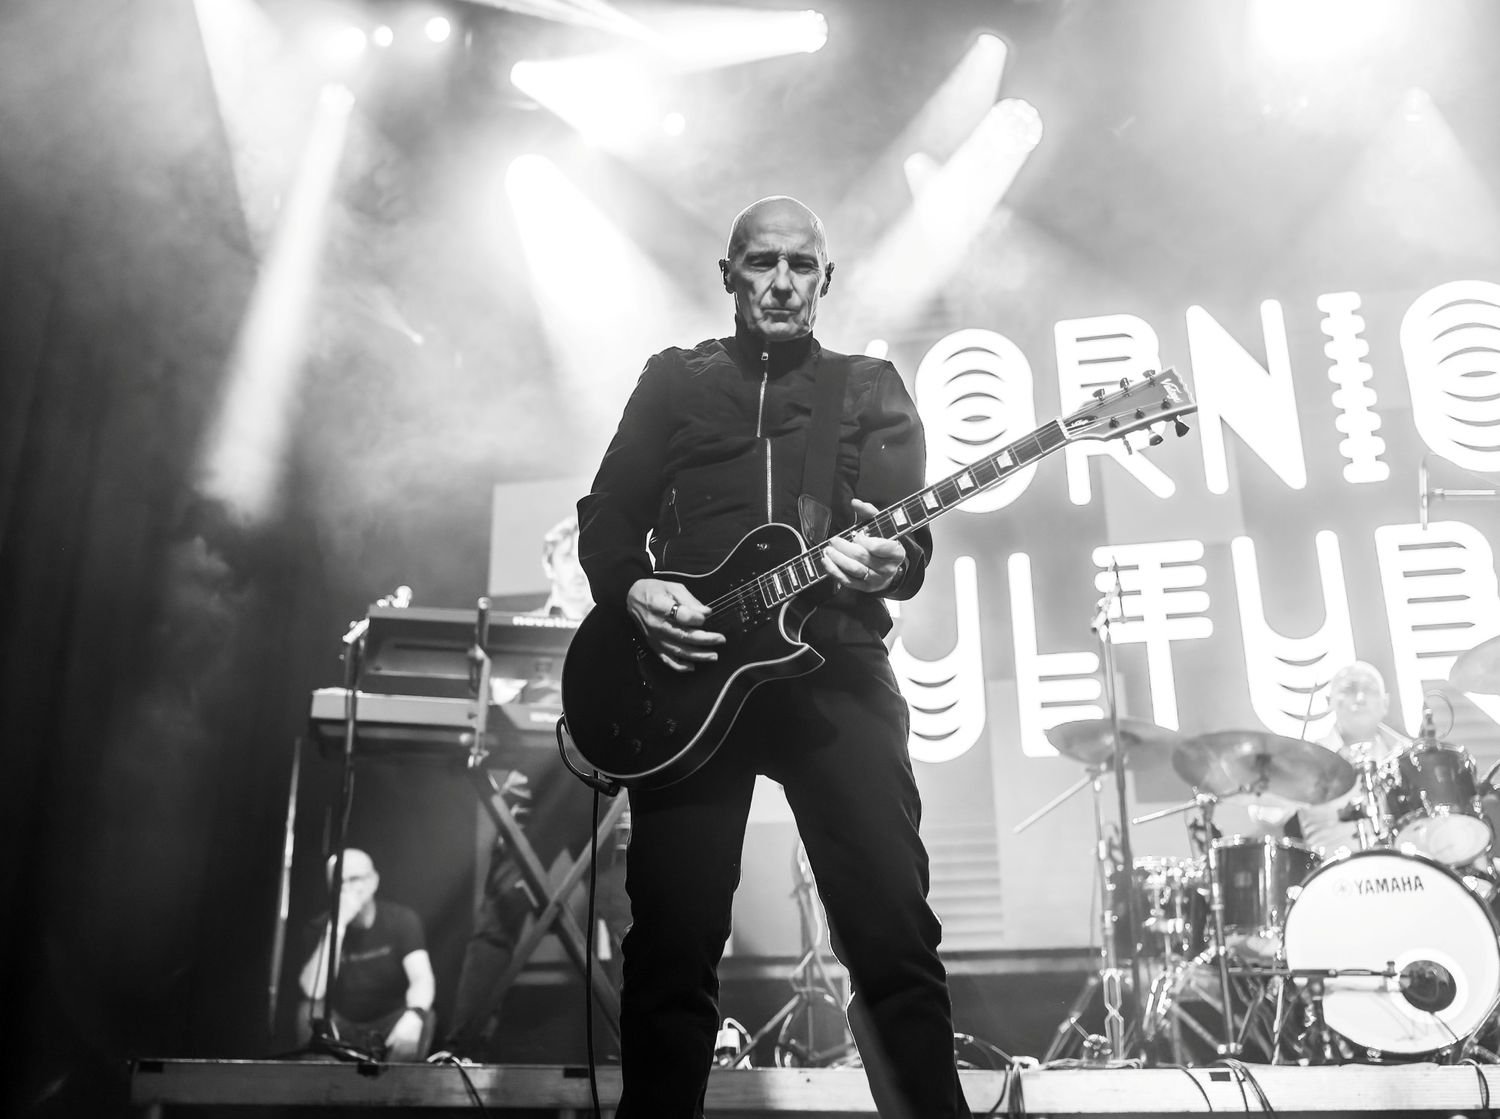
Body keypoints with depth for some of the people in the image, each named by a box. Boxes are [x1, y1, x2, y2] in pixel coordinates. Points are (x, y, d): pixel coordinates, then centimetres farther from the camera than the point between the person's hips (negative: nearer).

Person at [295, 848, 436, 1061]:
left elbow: (422, 978, -24)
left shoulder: (402, 919, -10)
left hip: (392, 1022, -1)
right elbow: (313, 991, -23)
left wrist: (414, 1015, -48)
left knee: (421, 1020, -31)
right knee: (311, 1012, -27)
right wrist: (338, 926, -29)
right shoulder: (320, 928, -7)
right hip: (343, 1025, 1)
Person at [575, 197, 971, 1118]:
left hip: (836, 669, 0)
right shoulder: (674, 380, 18)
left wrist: (887, 563, -22)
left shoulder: (872, 387, 15)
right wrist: (635, 591, -9)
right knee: (673, 949, 0)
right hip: (687, 673, 1)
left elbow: (912, 537, 2)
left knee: (895, 936, -7)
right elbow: (606, 518, 12)